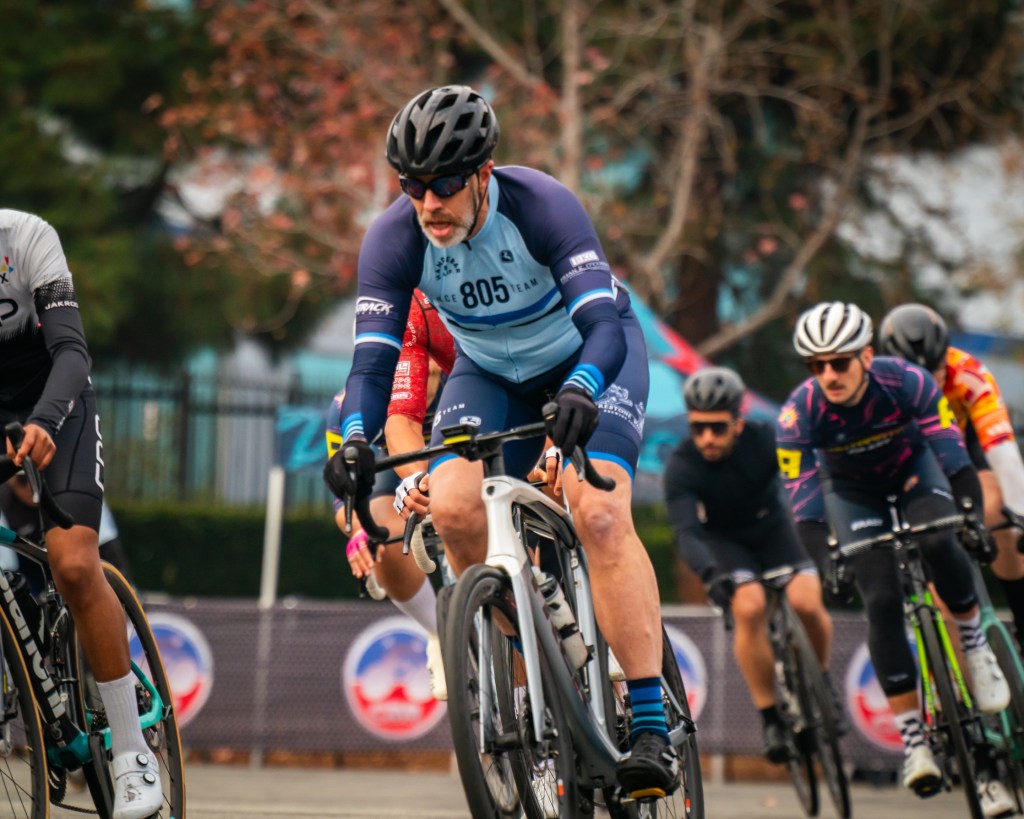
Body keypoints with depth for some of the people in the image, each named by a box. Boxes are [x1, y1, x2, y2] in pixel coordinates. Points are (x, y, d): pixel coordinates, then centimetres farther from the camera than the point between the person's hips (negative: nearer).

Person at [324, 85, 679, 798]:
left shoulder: (542, 207, -33)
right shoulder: (393, 239, -23)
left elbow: (603, 325, -41)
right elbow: (374, 359, -27)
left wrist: (579, 392, -61)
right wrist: (355, 440, -46)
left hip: (589, 358, -3)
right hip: (490, 371, 4)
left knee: (599, 512, -27)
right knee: (454, 507, -23)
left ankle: (651, 727, -27)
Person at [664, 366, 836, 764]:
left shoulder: (764, 439, -25)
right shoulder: (681, 466, -28)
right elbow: (686, 532, -37)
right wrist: (712, 574, -55)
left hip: (772, 526, 1)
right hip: (722, 540, -1)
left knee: (806, 601, -24)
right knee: (749, 607, -29)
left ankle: (821, 676, 8)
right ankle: (771, 720, -16)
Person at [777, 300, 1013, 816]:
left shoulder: (906, 382, -31)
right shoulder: (798, 414, -30)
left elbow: (952, 452, -29)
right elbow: (803, 504, -30)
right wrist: (826, 565, -41)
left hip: (913, 468, -1)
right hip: (852, 489, 1)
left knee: (938, 541, -33)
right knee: (882, 600, -16)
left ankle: (975, 644, -7)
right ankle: (913, 740, -11)